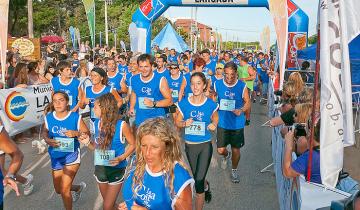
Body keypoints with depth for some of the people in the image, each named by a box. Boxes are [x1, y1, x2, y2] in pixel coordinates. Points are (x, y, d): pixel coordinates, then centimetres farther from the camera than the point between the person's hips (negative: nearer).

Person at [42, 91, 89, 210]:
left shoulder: (75, 117, -16)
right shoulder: (49, 117, -7)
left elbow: (87, 133, -9)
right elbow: (45, 131, 9)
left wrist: (76, 133, -28)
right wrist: (47, 140, -13)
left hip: (71, 155, -5)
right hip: (55, 157, 5)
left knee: (64, 190, -7)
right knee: (58, 190, 21)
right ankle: (79, 187, 52)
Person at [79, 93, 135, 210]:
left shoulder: (121, 125, -21)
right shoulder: (96, 123, -3)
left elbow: (132, 144, -8)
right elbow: (97, 146, 8)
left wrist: (121, 158, -21)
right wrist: (87, 142, -11)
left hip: (116, 170, -5)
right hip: (100, 169, 6)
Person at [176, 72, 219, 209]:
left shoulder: (211, 104, -11)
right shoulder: (183, 104, -9)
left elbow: (215, 118, 7)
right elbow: (177, 122, 1)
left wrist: (214, 124, -15)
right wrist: (185, 123, -21)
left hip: (205, 146, -3)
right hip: (190, 146, 3)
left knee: (198, 182, -8)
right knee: (197, 177, 24)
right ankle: (206, 186, 58)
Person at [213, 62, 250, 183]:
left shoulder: (242, 86, -9)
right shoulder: (217, 84, -5)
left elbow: (248, 103, -3)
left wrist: (241, 110, -22)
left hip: (237, 124, -1)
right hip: (222, 123, 1)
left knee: (236, 150, 10)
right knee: (220, 150, 4)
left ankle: (234, 170, 38)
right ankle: (227, 156, 43)